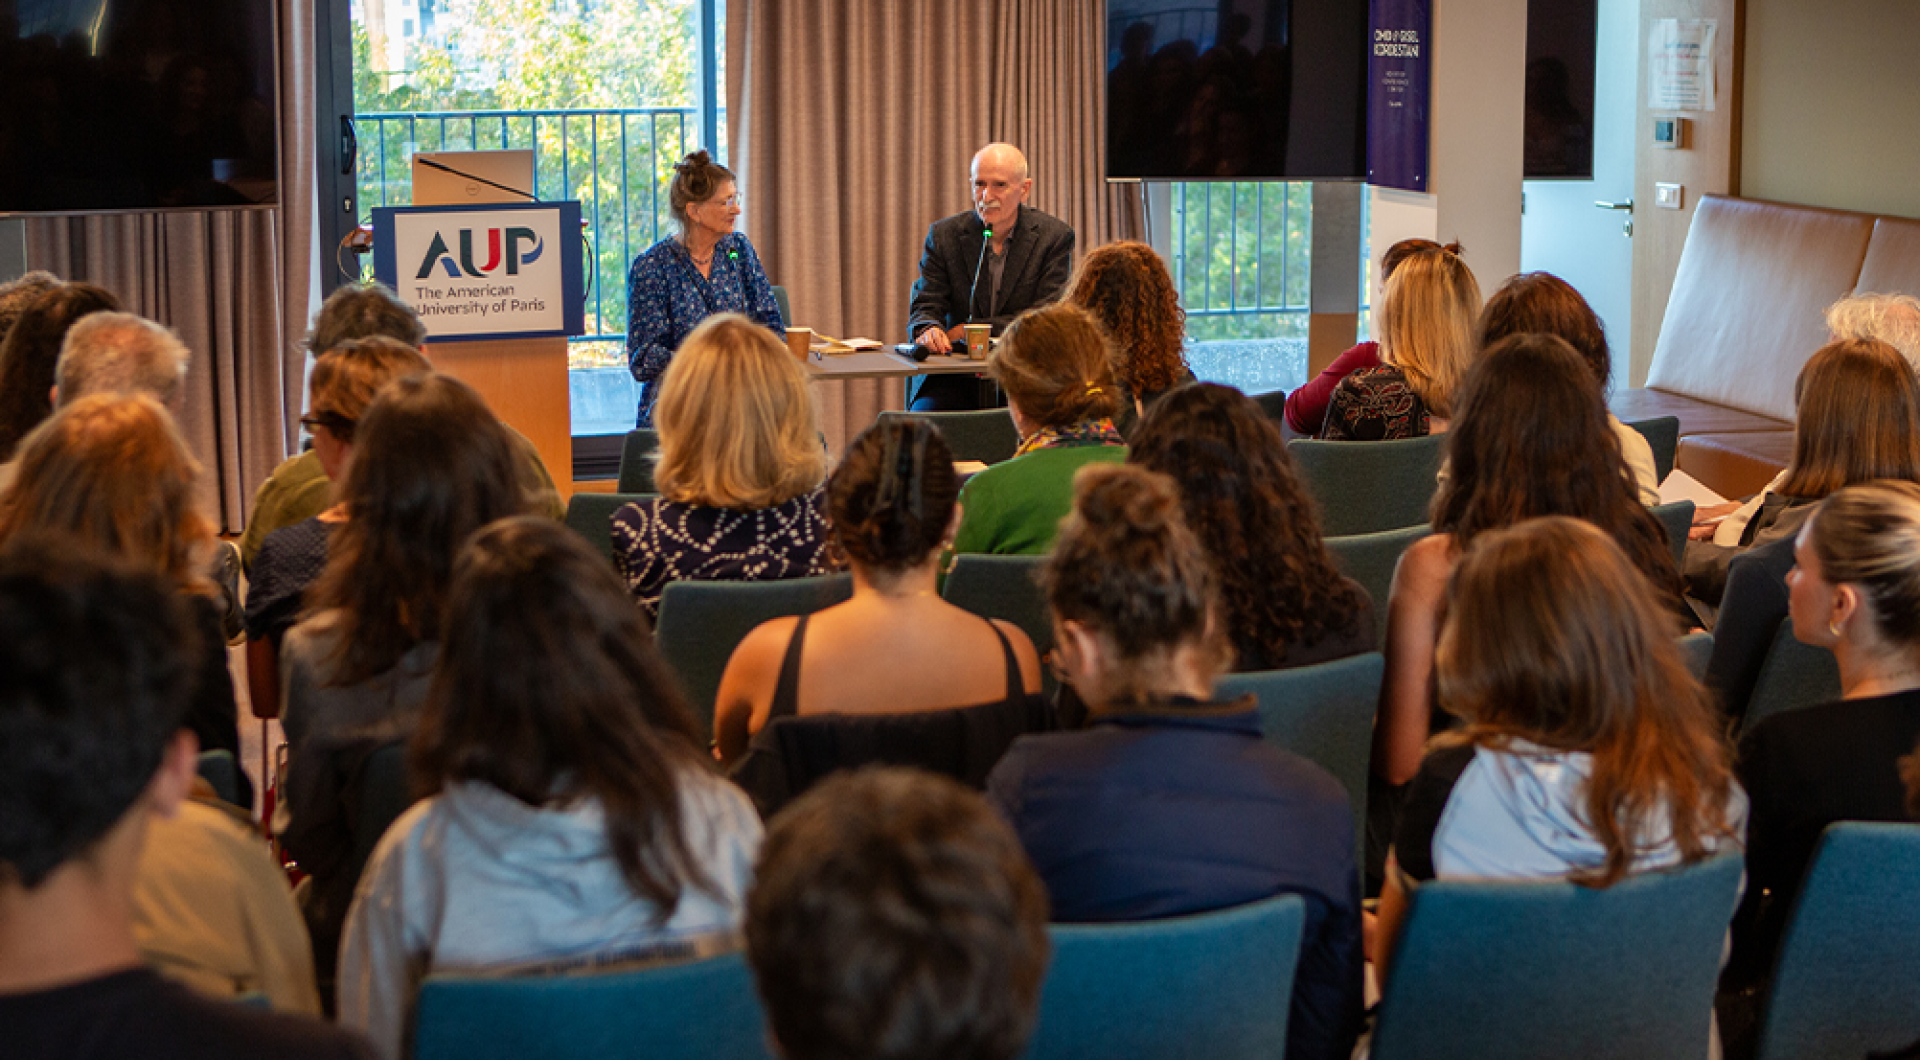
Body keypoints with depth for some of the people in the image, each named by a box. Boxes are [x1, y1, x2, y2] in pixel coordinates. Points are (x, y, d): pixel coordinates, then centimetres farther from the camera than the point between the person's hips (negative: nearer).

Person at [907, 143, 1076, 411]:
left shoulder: (1055, 236, 1)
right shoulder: (943, 235, 6)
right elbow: (925, 305, 2)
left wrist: (971, 330, -13)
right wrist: (928, 330, -24)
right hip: (958, 376, 1)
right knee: (925, 413, -28)